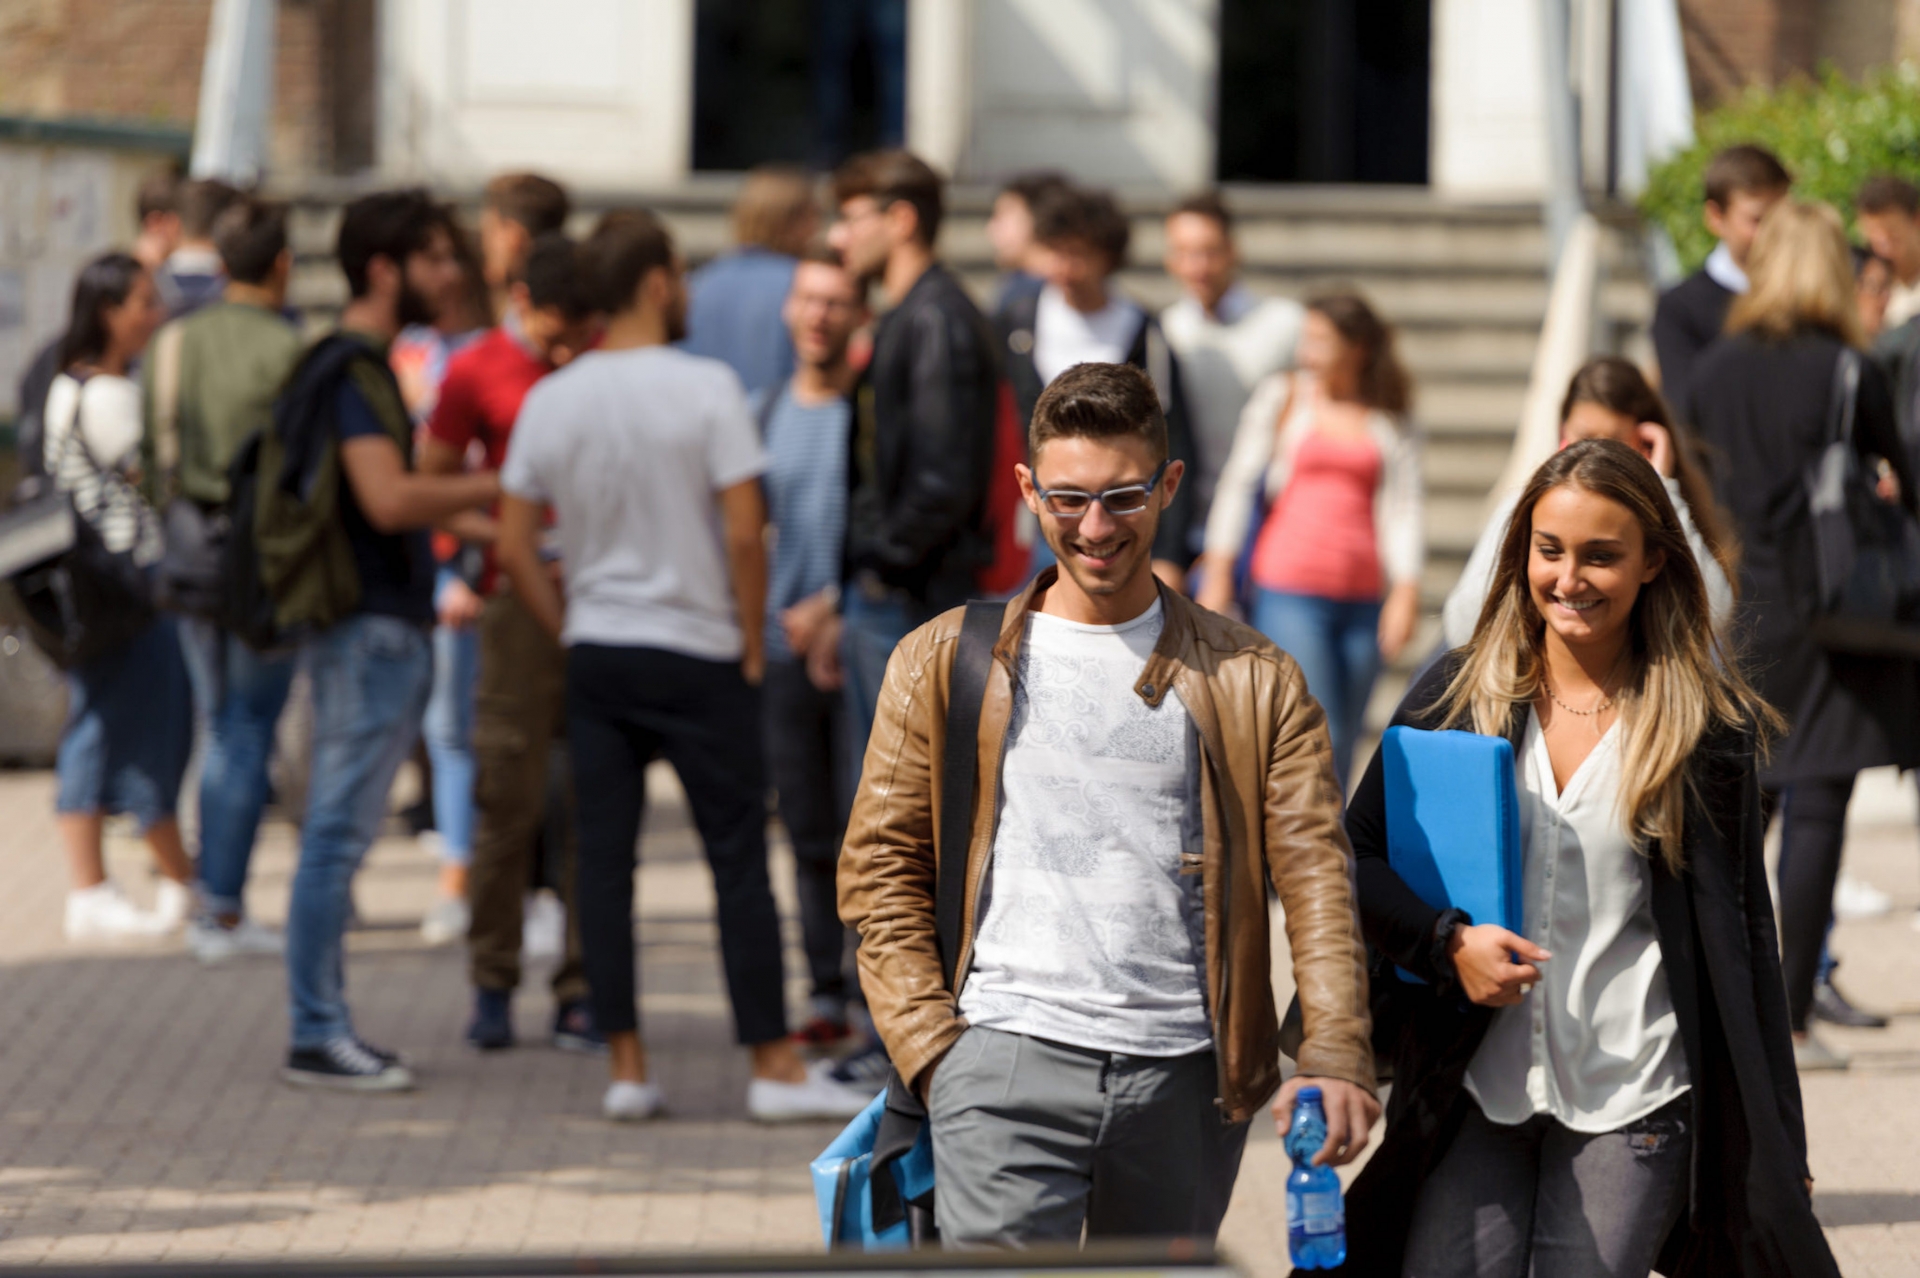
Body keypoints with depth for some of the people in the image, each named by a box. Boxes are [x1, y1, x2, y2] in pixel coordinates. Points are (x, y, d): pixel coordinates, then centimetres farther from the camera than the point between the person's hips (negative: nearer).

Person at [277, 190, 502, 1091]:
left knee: (341, 834, 11)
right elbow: (391, 501, -25)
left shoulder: (358, 367, 17)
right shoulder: (354, 372, -15)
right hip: (370, 628, -10)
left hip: (381, 624, 10)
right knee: (340, 833, -8)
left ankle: (325, 1026, 15)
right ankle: (316, 1036, -6)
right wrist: (503, 485, -17)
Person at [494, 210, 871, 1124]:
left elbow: (515, 548, 4)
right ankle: (775, 1068, 5)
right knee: (739, 860, 2)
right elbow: (744, 534, -14)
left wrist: (570, 634, 13)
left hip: (594, 659, 4)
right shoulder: (704, 388, -11)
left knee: (603, 862, 6)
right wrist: (751, 645, -3)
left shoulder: (550, 401, 3)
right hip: (696, 654, -4)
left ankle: (626, 1067, 7)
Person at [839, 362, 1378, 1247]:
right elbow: (880, 871, 9)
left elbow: (1315, 875, 2)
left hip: (1184, 1075, 2)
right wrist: (930, 1044, -3)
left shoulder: (1252, 683, 9)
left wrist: (1335, 1054, -13)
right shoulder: (944, 665, 9)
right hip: (1010, 1067, -2)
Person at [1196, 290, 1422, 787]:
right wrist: (1217, 574, 0)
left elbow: (1403, 509, 6)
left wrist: (1406, 593, -6)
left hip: (1363, 596, 2)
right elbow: (1238, 484, 5)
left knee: (1342, 747, 4)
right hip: (1289, 591, -2)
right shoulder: (1280, 397, 6)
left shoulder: (1391, 424, 9)